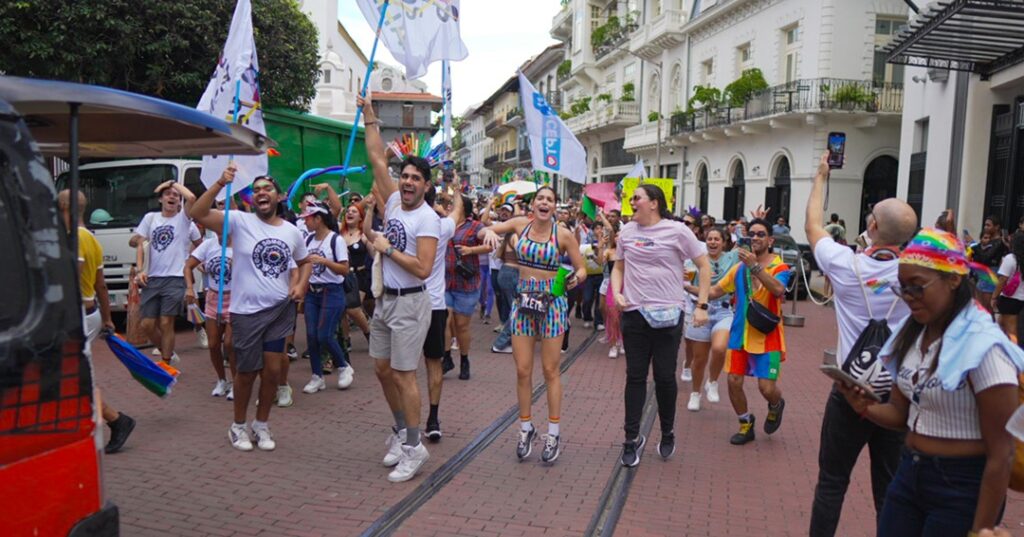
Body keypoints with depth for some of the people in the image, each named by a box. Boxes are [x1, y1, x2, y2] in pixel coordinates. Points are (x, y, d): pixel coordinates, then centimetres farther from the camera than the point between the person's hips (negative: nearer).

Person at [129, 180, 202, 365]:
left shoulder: (184, 219, 4)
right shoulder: (150, 218, 13)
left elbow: (191, 197, -14)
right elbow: (139, 243, 11)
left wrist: (174, 183, 3)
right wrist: (139, 270, -1)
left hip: (175, 279, -4)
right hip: (152, 279, 4)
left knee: (166, 323, -6)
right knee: (147, 324, 3)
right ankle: (169, 354, 25)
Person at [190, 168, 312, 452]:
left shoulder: (292, 231, 6)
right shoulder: (239, 221, -6)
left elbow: (305, 261, 22)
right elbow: (198, 214, -19)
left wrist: (301, 286, 4)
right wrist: (220, 183, -29)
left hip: (281, 309, 3)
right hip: (247, 311, -3)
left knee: (273, 370, 6)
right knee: (247, 371, 7)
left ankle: (262, 424, 27)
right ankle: (238, 426, 29)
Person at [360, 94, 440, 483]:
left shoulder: (427, 219, -14)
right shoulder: (394, 202, 6)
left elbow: (422, 269, -22)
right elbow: (377, 160, 10)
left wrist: (387, 249, -15)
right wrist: (369, 117, 9)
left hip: (410, 304, -8)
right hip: (385, 300, 8)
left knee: (403, 375, -5)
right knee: (383, 368, 14)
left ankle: (414, 448, 6)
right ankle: (401, 432, 29)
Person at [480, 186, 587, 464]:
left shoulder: (563, 234, -8)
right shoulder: (521, 224, 0)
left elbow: (582, 269, -3)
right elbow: (484, 231, 5)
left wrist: (575, 278, -26)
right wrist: (489, 231, -18)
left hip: (552, 302, -3)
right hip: (523, 300, 3)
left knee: (550, 370, 4)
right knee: (522, 370, 6)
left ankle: (554, 433, 16)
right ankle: (526, 429, 21)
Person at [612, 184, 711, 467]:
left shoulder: (677, 230, -6)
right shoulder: (627, 231, 5)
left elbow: (704, 266, -1)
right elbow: (618, 266, 17)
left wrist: (702, 305, -6)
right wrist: (616, 293, -2)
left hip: (667, 315, -3)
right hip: (634, 314, 3)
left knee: (665, 377, 6)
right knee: (635, 377, 7)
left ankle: (668, 433, 29)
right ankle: (632, 438, 18)